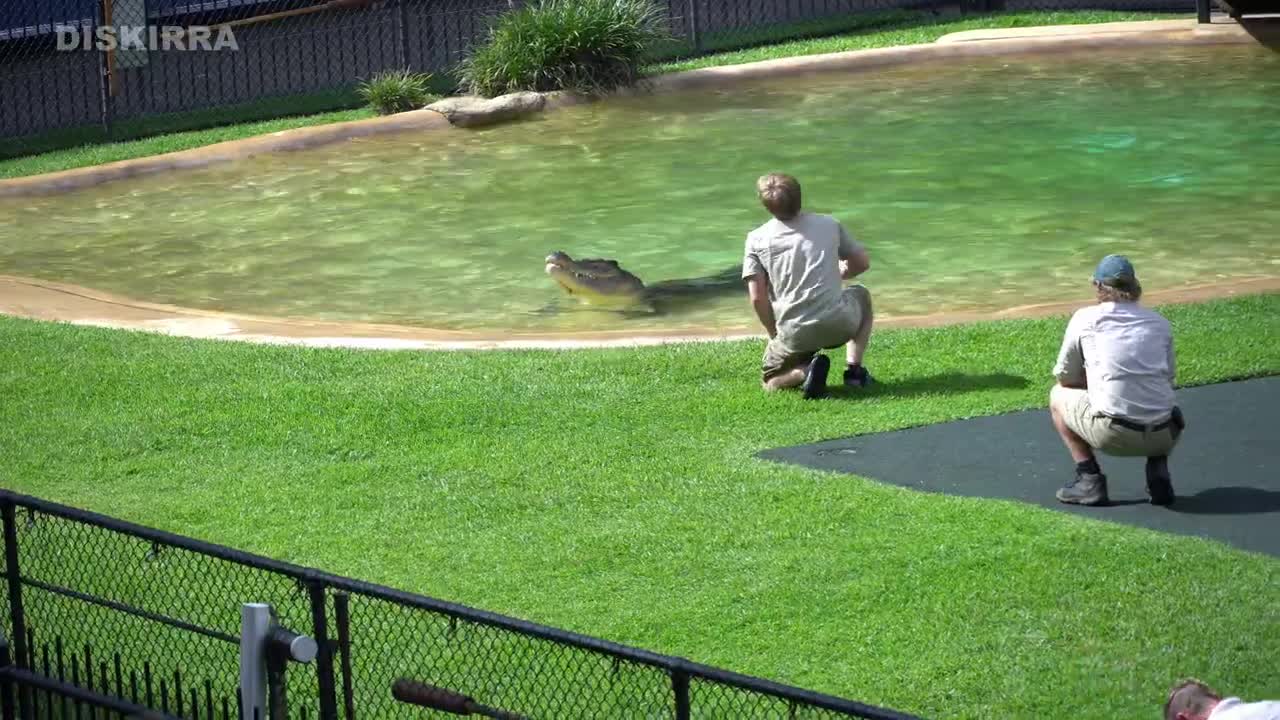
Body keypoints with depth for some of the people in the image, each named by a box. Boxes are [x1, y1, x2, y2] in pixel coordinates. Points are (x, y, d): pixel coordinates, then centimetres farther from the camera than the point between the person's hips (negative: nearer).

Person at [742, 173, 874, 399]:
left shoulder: (756, 239, 3)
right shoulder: (829, 224, 9)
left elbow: (757, 298, -4)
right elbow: (862, 263, 21)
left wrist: (775, 334, 11)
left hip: (795, 335, -1)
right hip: (839, 324, 1)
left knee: (770, 382, 26)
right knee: (861, 296, 35)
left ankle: (805, 370, -9)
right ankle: (854, 369, 17)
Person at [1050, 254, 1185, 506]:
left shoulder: (1085, 318, 8)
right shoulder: (1159, 323, 16)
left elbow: (1065, 378, 15)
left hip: (1112, 435, -4)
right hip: (1161, 438, 4)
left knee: (1058, 395, 24)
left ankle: (1090, 478, 10)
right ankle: (1158, 471, 12)